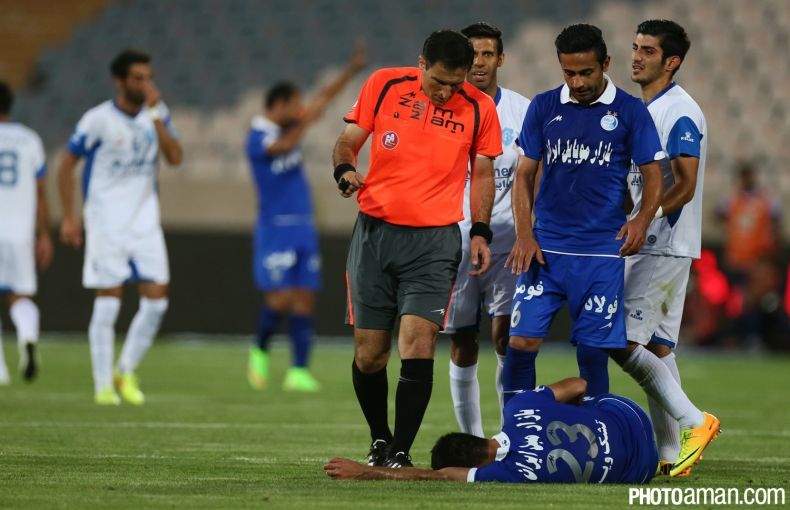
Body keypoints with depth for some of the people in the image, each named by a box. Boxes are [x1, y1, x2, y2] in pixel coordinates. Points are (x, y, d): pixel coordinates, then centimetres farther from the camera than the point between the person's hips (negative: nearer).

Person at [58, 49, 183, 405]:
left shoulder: (156, 114, 4)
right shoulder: (98, 119, -9)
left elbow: (175, 157, -8)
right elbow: (67, 165, -3)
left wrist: (155, 115, -15)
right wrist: (69, 218, -6)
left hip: (145, 221, 4)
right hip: (106, 222, -4)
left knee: (157, 298, -3)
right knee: (108, 302, -5)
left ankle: (127, 371, 14)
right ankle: (103, 385, 3)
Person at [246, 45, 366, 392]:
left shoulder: (288, 128, 11)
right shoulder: (259, 136, -12)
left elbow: (323, 100, 16)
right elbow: (282, 147, -32)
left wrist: (352, 71, 13)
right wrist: (306, 120, -33)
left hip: (304, 227, 7)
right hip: (276, 229, -7)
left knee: (305, 299, 1)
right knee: (280, 298, -11)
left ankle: (299, 371, 0)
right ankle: (260, 350, 14)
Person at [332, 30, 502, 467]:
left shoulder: (479, 108, 1)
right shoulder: (382, 86, 0)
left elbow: (482, 173, 12)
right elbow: (348, 140, 8)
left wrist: (480, 231, 4)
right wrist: (345, 170, -13)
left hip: (435, 240, -1)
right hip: (375, 232, 1)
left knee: (417, 346, -15)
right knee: (369, 353, 4)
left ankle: (401, 452, -9)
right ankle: (379, 440, 26)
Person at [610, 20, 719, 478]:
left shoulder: (680, 113, -14)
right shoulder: (645, 110, 16)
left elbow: (684, 187, -22)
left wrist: (637, 220, -29)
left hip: (665, 247, -10)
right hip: (644, 247, 10)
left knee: (621, 342, -13)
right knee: (655, 346, 8)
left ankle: (694, 421, -10)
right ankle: (670, 452, 10)